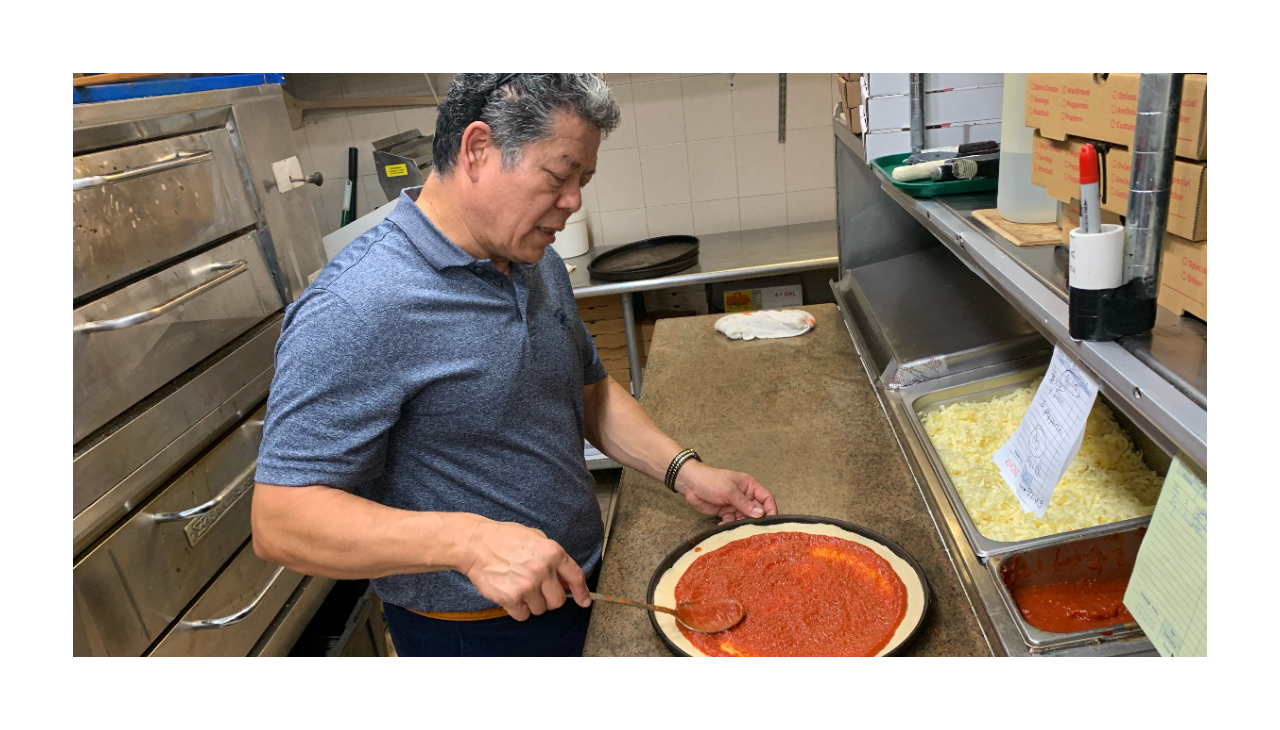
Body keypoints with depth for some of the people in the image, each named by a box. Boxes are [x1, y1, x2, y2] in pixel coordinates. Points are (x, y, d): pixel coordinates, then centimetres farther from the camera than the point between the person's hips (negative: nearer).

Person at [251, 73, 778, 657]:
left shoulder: (538, 263, 1)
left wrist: (683, 472, -2)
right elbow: (280, 522, -27)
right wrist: (471, 540, -39)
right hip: (470, 631, -8)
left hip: (576, 585, 8)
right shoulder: (355, 310, -27)